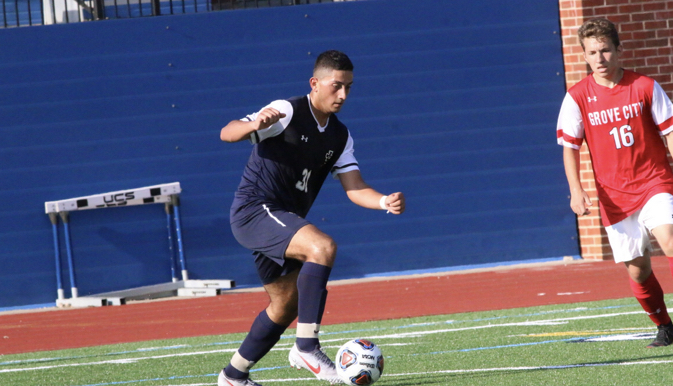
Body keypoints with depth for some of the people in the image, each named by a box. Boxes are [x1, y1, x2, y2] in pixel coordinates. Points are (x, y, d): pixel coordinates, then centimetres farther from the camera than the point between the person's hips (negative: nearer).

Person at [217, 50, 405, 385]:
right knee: (322, 247, -29)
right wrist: (255, 125, -41)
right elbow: (227, 133, -19)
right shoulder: (287, 112, -12)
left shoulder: (339, 136, 10)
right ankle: (306, 347, -27)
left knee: (286, 303, 16)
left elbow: (354, 188, 3)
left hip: (281, 222, 9)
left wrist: (385, 202, -18)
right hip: (253, 210, -9)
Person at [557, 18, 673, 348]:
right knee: (637, 270, 3)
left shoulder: (645, 87, -3)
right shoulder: (577, 97, -2)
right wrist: (576, 190, -10)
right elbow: (569, 147, 2)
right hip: (614, 195, 2)